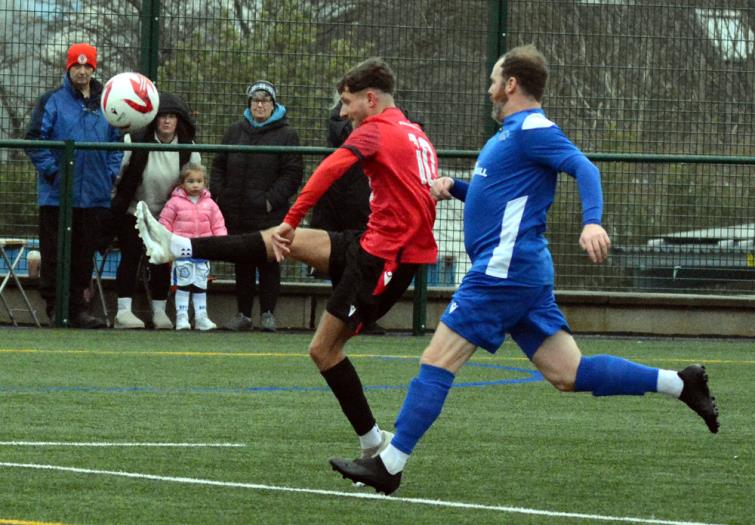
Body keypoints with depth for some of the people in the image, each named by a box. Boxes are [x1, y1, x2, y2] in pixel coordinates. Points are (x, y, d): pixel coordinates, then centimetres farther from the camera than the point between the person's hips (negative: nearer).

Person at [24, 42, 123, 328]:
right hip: (57, 195, -3)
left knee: (84, 256, 7)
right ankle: (55, 307, 4)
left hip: (95, 196, 3)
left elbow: (118, 143, 17)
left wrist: (112, 173, 4)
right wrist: (51, 171, -13)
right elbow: (35, 140, -6)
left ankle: (78, 307, 14)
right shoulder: (51, 102, -1)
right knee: (55, 255, -1)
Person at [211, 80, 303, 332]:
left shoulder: (286, 134, -1)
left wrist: (271, 200, -14)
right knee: (242, 266, 9)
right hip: (237, 213, 4)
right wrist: (219, 194, 2)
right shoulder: (235, 132, 12)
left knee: (269, 264, 0)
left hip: (270, 215, -4)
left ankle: (268, 314, 6)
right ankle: (243, 314, 15)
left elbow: (293, 173, -6)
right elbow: (219, 166, 16)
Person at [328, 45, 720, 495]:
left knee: (437, 361, -8)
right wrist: (454, 187, 15)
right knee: (569, 374, 6)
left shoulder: (532, 129, -10)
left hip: (505, 269, -10)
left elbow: (583, 167, -22)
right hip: (523, 270, 10)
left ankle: (390, 466, -7)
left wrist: (592, 222, -39)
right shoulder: (511, 132, 21)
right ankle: (681, 384, 3)